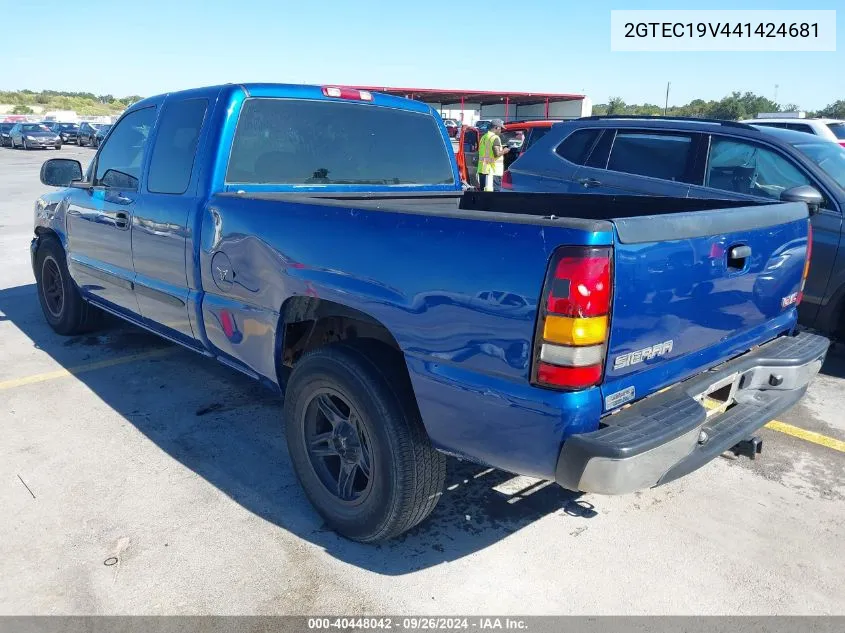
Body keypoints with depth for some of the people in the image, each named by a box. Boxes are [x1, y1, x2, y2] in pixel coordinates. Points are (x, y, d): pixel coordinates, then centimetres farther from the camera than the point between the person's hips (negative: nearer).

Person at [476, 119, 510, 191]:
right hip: (493, 170, -9)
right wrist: (504, 151, -1)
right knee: (496, 191, -6)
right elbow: (497, 154, -21)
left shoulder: (483, 137, 15)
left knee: (483, 191, 12)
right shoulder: (495, 138, -11)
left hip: (482, 170, 9)